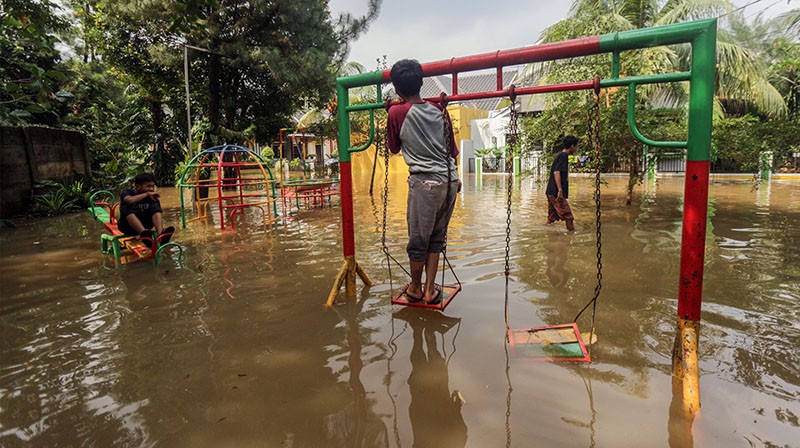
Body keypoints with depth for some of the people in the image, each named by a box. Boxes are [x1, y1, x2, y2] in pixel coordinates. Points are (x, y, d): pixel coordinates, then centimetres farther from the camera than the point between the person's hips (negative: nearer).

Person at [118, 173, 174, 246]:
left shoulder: (152, 197, 1)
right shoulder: (127, 192, -8)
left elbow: (157, 213, -5)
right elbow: (130, 200, -33)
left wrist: (160, 222, -26)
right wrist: (146, 194, -26)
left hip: (145, 225, 3)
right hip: (128, 227, -3)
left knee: (155, 207, -20)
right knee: (127, 208, -31)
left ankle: (160, 234, -44)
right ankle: (144, 233, -54)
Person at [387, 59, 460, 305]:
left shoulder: (397, 112, -5)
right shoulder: (439, 109, 7)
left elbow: (394, 148, 10)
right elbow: (453, 149, 14)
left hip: (425, 182, -5)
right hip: (450, 181, 5)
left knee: (418, 239, 10)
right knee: (436, 238, 14)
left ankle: (415, 289, 26)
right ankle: (430, 290, 19)